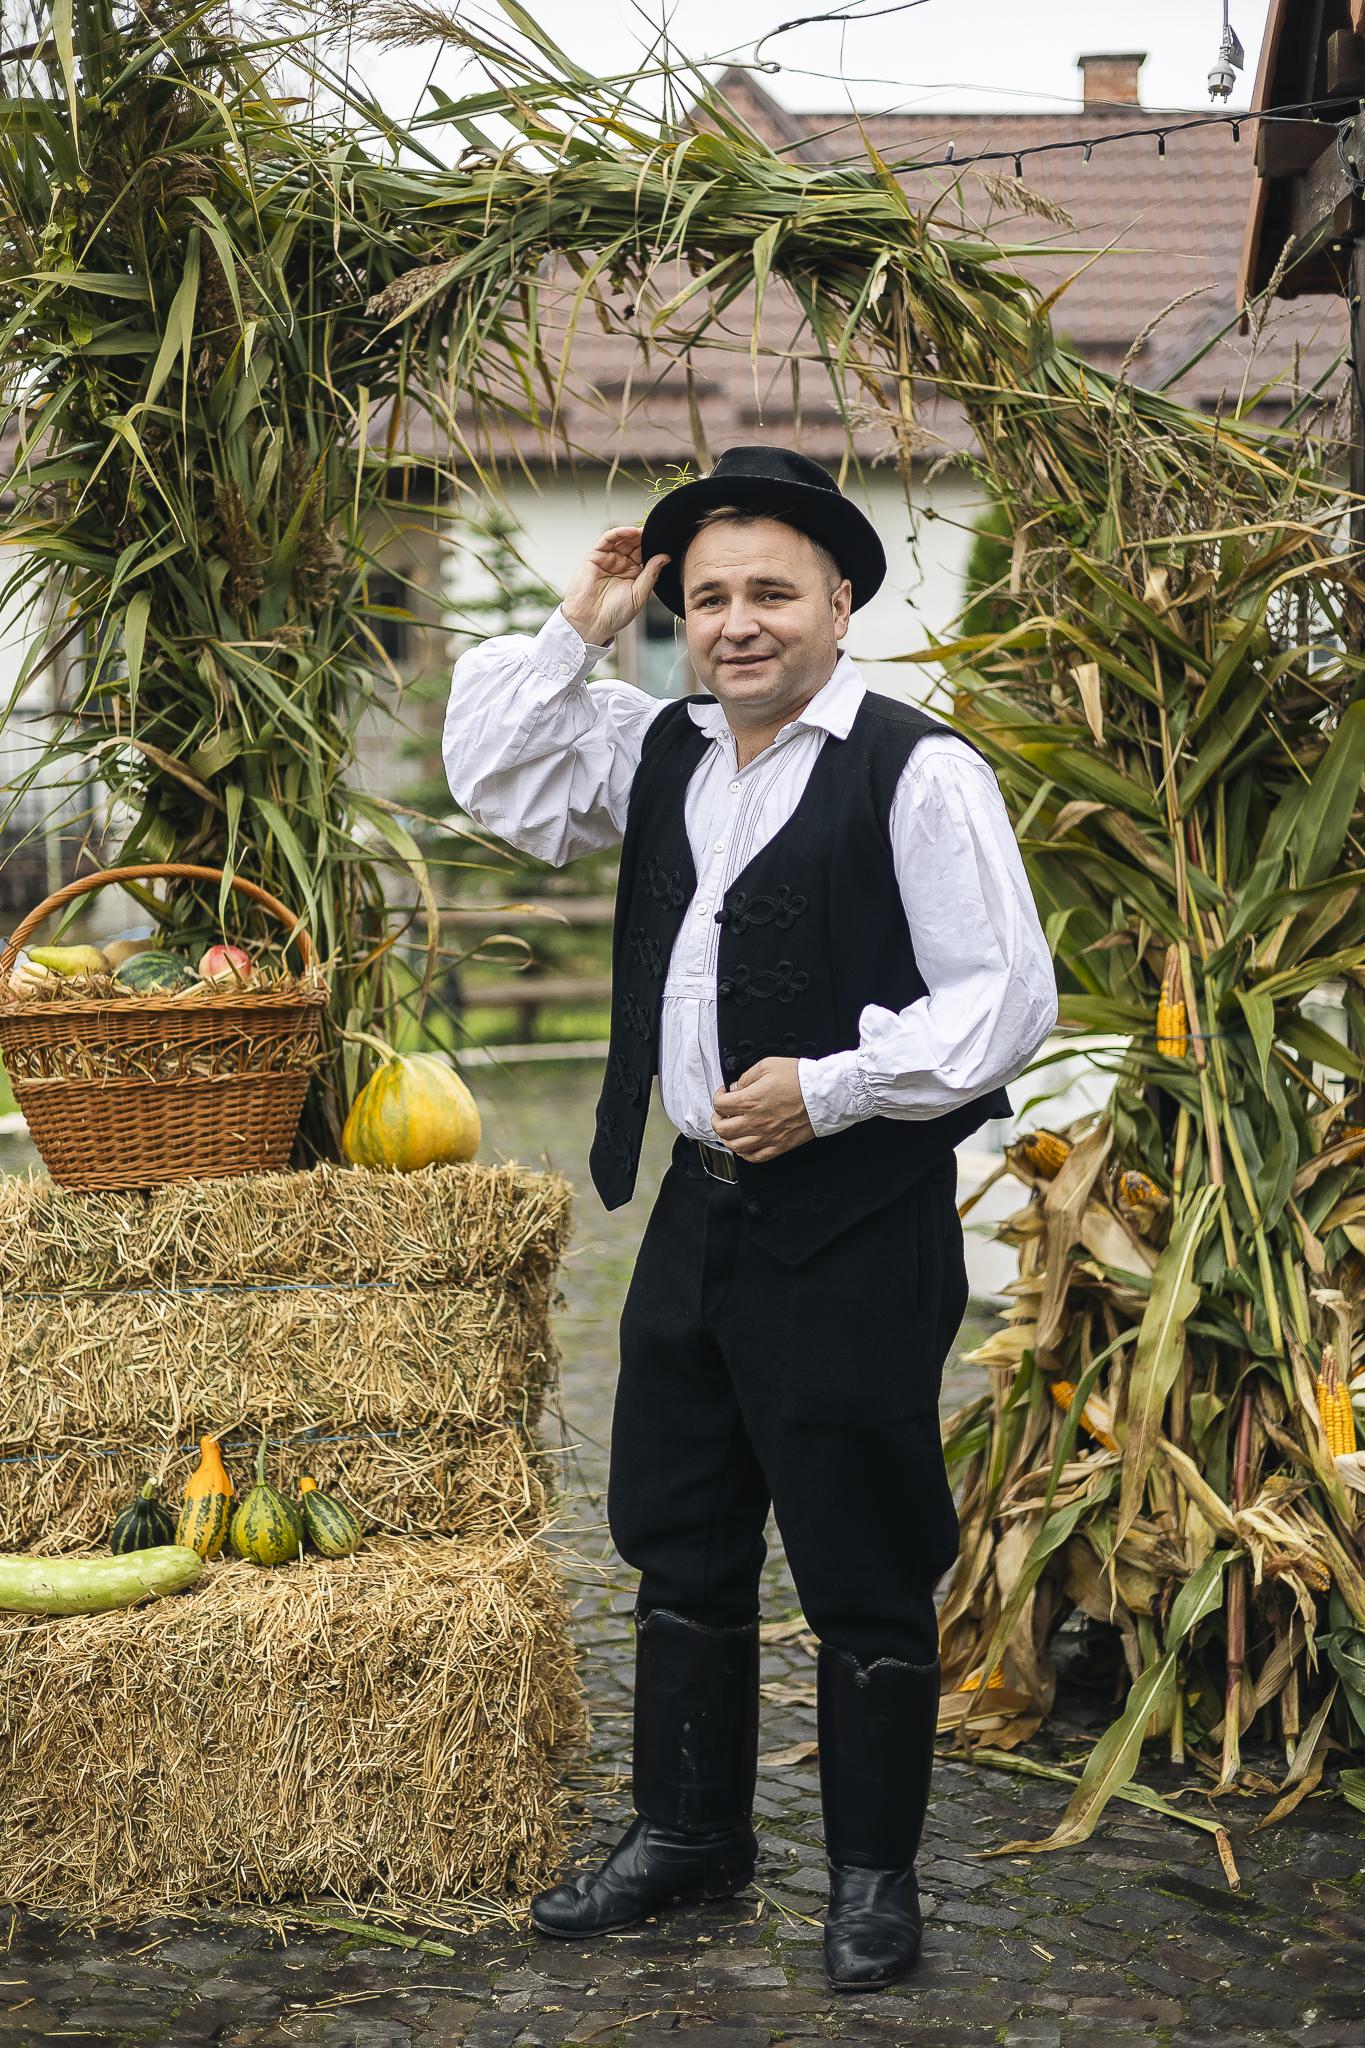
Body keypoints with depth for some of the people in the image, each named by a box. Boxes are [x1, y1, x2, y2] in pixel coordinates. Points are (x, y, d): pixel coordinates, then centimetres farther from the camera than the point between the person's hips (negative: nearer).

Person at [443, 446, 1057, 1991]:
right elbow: (499, 787, 15)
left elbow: (1006, 999, -15)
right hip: (700, 1208, 7)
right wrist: (575, 630, 5)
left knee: (864, 1571, 4)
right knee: (679, 1543, 17)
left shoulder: (916, 771, -13)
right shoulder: (664, 749, 9)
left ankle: (874, 1874, 21)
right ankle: (687, 1833, 34)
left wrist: (827, 1091, -19)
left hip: (856, 1227, -7)